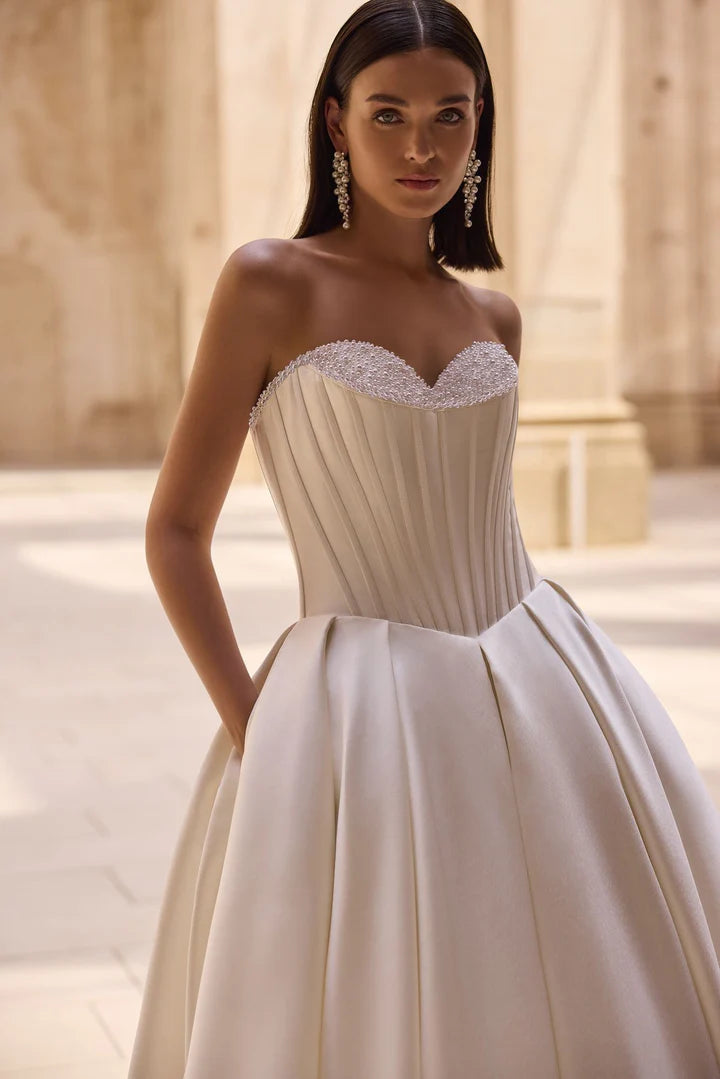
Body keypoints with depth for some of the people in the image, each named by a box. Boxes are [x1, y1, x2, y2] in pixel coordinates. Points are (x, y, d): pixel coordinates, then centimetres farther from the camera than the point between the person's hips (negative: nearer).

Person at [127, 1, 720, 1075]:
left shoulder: (493, 318, 8)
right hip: (359, 715, -4)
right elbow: (176, 531, -6)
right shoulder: (270, 282, -6)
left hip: (541, 693, 5)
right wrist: (253, 726, -13)